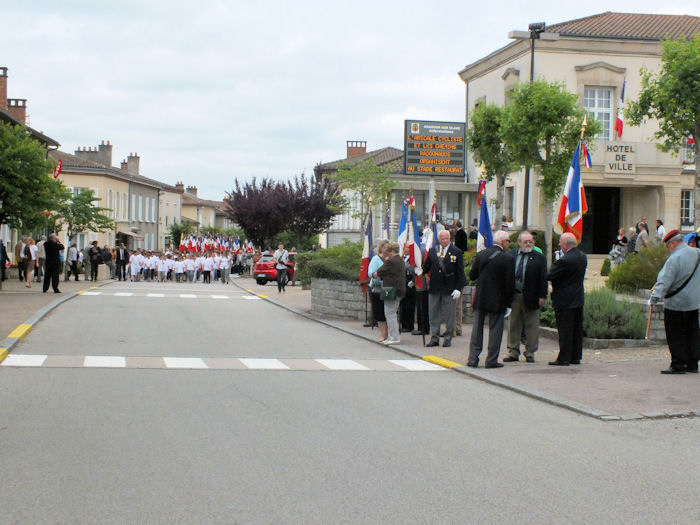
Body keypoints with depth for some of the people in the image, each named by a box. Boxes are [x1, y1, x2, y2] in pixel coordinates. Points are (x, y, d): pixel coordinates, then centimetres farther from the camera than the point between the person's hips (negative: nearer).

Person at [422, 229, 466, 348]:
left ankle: (448, 339, 13)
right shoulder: (432, 251, 8)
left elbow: (460, 272, -2)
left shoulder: (456, 252, -1)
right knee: (433, 315, 6)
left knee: (449, 316, 4)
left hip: (449, 289, -3)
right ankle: (434, 339, 14)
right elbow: (426, 267, 12)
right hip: (434, 288, 3)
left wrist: (458, 289, -9)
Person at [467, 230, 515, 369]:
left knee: (477, 328, 10)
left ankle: (473, 359, 11)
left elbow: (472, 275, 5)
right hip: (497, 300, -4)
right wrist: (508, 302, -2)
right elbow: (510, 283, -11)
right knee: (495, 329, 6)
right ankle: (491, 360, 7)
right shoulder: (507, 259, -11)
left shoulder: (481, 254, 0)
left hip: (480, 298, 4)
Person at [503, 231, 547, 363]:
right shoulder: (511, 255, 6)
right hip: (514, 296, 2)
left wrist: (542, 296, -9)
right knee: (513, 325, 8)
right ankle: (513, 352, 17)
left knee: (531, 326, 4)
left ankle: (530, 353, 12)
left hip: (531, 297, -2)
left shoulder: (539, 258, 0)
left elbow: (543, 279, -3)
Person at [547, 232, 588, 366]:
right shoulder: (583, 257, 6)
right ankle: (576, 357, 19)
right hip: (579, 299, 8)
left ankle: (564, 359, 1)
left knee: (565, 331, -3)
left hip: (565, 301, -8)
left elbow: (549, 276, -18)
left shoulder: (565, 260, -22)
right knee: (577, 330, 12)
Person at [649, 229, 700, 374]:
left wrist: (655, 297, -21)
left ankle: (678, 365, 1)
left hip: (675, 304, -7)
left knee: (675, 335, 0)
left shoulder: (674, 258, -19)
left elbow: (665, 281, -22)